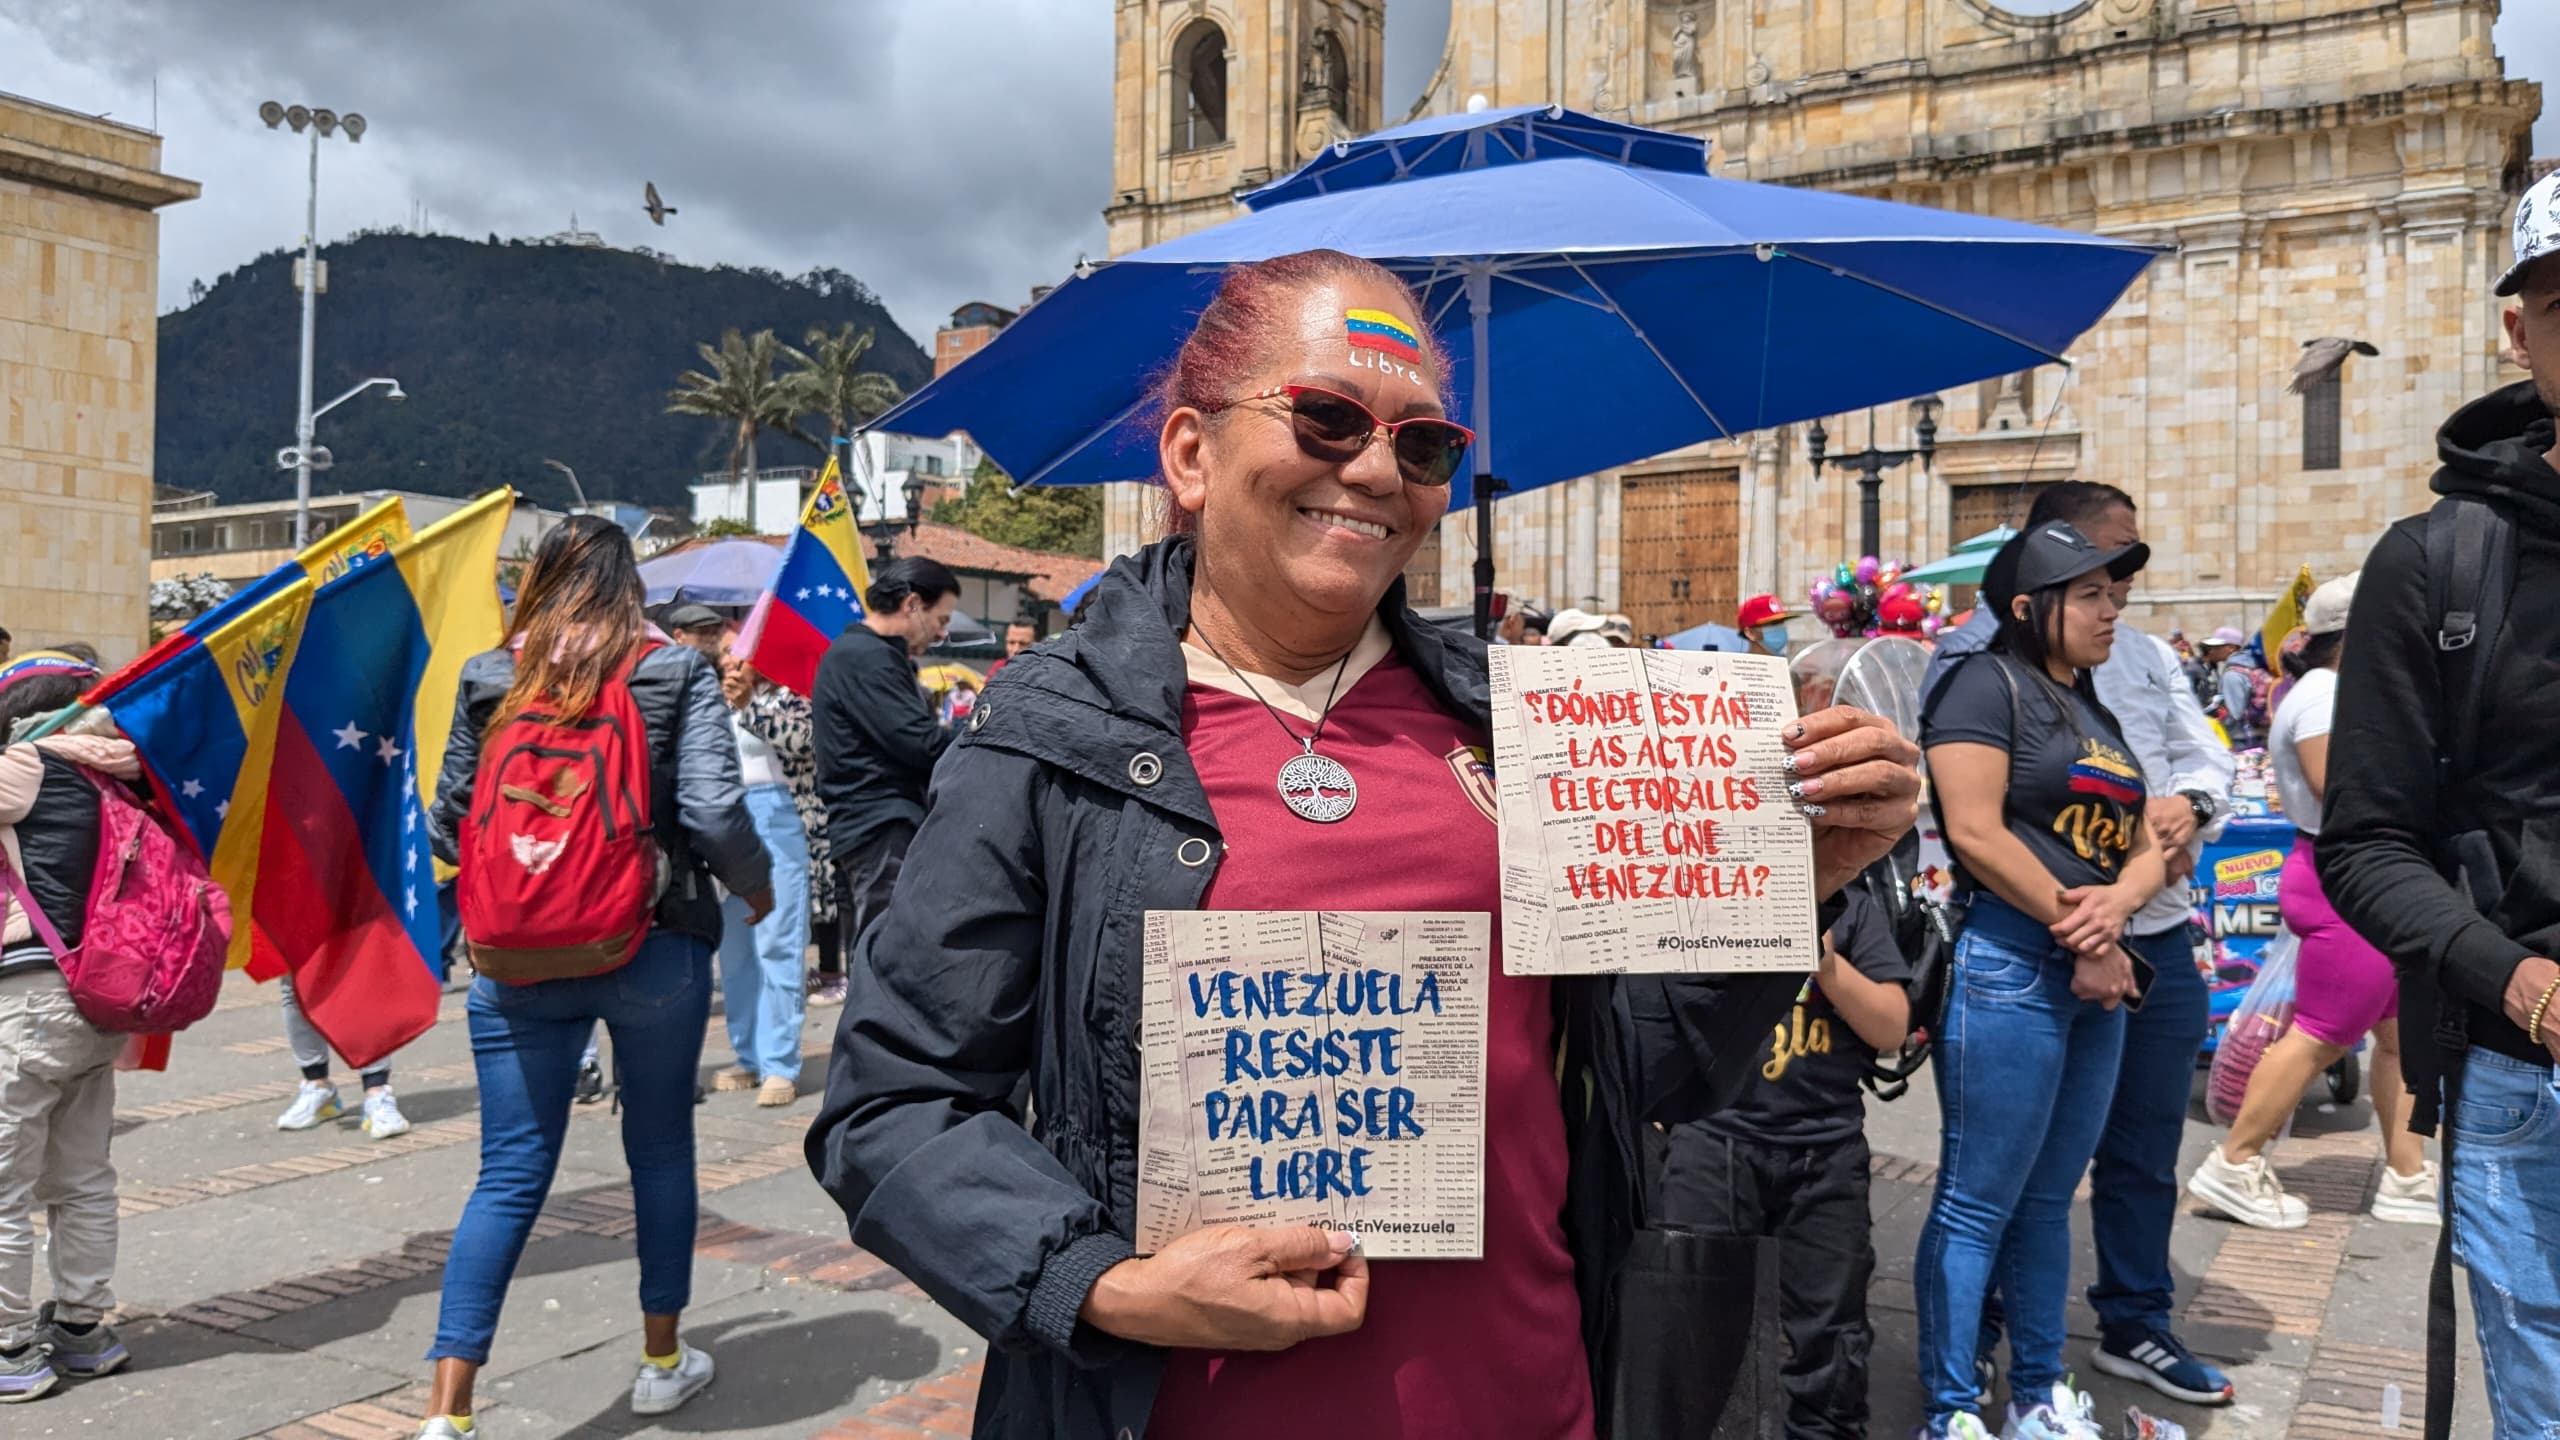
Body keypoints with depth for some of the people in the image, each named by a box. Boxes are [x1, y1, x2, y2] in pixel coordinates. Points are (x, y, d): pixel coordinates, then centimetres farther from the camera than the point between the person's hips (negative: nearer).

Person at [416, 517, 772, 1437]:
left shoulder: (488, 678, 2)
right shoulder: (675, 672, -5)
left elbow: (446, 827, 7)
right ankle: (661, 1363, 30)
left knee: (510, 1176, 7)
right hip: (655, 950, -1)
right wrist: (757, 886, 5)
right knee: (661, 1152, 15)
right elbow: (714, 814, -14)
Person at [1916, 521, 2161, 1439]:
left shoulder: (2095, 710, 19)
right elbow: (1975, 832, -17)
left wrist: (2118, 902, -8)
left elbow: (2143, 846, 15)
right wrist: (2080, 936, -12)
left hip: (2096, 975, 8)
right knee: (1977, 1202, -2)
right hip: (2009, 967, -8)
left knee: (2047, 1199, 16)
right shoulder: (1986, 683, -7)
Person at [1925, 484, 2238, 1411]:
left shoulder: (2146, 653, 14)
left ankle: (2136, 1326, 34)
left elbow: (2206, 755, 13)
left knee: (2145, 1148, 17)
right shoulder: (1981, 650, -8)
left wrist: (2185, 803, -10)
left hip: (2156, 937, 7)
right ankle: (1970, 1334, 22)